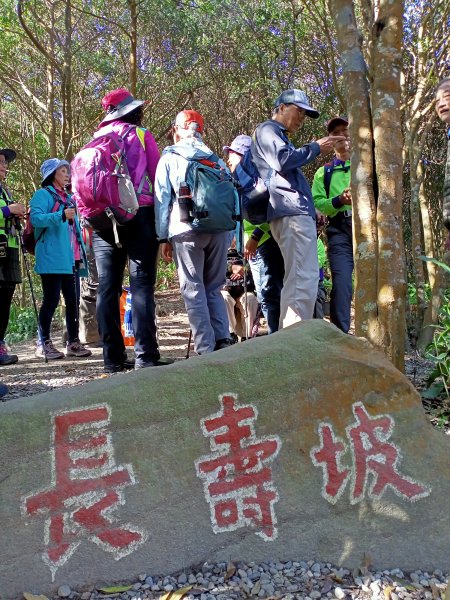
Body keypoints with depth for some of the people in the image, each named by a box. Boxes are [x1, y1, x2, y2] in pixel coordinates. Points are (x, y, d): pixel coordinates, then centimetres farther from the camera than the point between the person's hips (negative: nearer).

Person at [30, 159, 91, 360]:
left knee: (73, 300, 6)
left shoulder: (69, 198, 24)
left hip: (71, 259, 7)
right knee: (51, 300, -6)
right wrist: (61, 215, -27)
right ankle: (44, 343, 1)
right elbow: (35, 218, -15)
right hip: (52, 258, -7)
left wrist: (82, 253, 18)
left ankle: (73, 342, 13)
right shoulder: (43, 194, 0)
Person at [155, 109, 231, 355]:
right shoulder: (215, 159, 19)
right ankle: (222, 340, -1)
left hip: (186, 231, -3)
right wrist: (229, 236, 17)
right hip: (219, 231, 4)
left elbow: (162, 199, 4)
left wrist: (163, 237, 6)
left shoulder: (169, 159, 10)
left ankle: (205, 349, -5)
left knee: (193, 291, 0)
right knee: (214, 288, 12)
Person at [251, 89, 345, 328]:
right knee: (304, 279, -19)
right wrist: (315, 148, -4)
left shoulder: (279, 136, 33)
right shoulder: (267, 130, 3)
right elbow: (282, 160, -15)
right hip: (292, 212, -11)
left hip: (296, 212, 11)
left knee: (296, 280, 10)